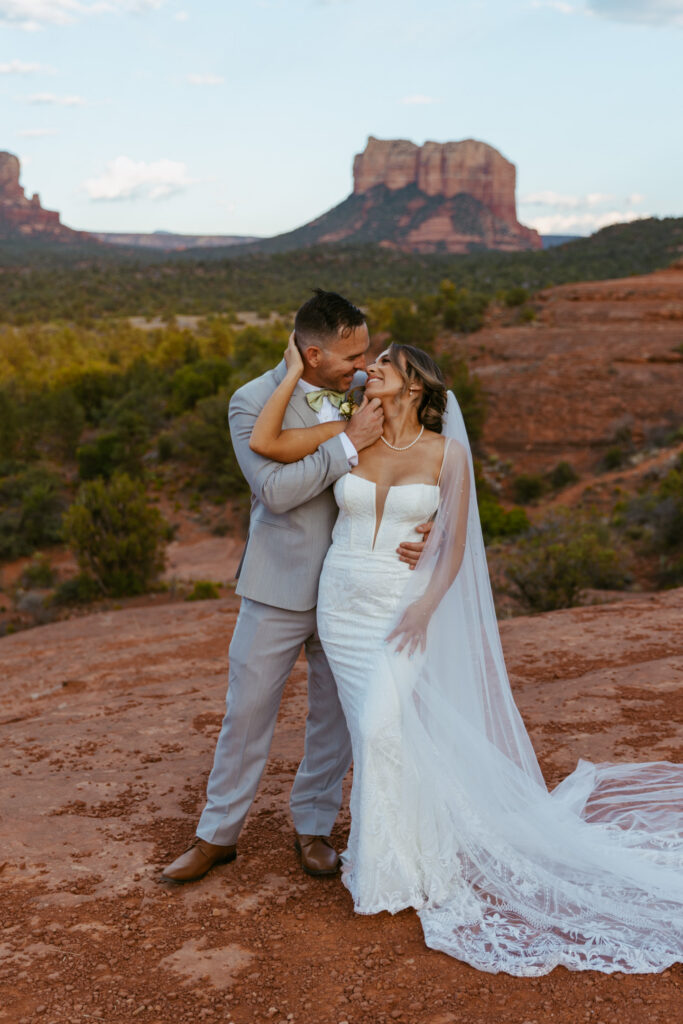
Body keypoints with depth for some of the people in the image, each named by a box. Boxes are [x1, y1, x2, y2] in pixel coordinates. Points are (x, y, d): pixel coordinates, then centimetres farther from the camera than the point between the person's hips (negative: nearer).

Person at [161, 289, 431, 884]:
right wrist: (348, 442, -26)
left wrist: (417, 532, -14)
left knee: (336, 714, 12)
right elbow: (275, 490, -23)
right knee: (247, 712, 7)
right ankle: (218, 835, 24)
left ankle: (314, 826, 31)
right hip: (280, 588, -3)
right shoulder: (254, 402, -11)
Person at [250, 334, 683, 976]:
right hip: (343, 603, 3)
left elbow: (455, 544, -3)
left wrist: (427, 603, -17)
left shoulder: (447, 453, -4)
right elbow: (263, 441, -8)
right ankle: (415, 847, 30)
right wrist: (297, 371, -6)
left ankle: (387, 868, 4)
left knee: (383, 727, -17)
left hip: (404, 606, -3)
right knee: (375, 733, 9)